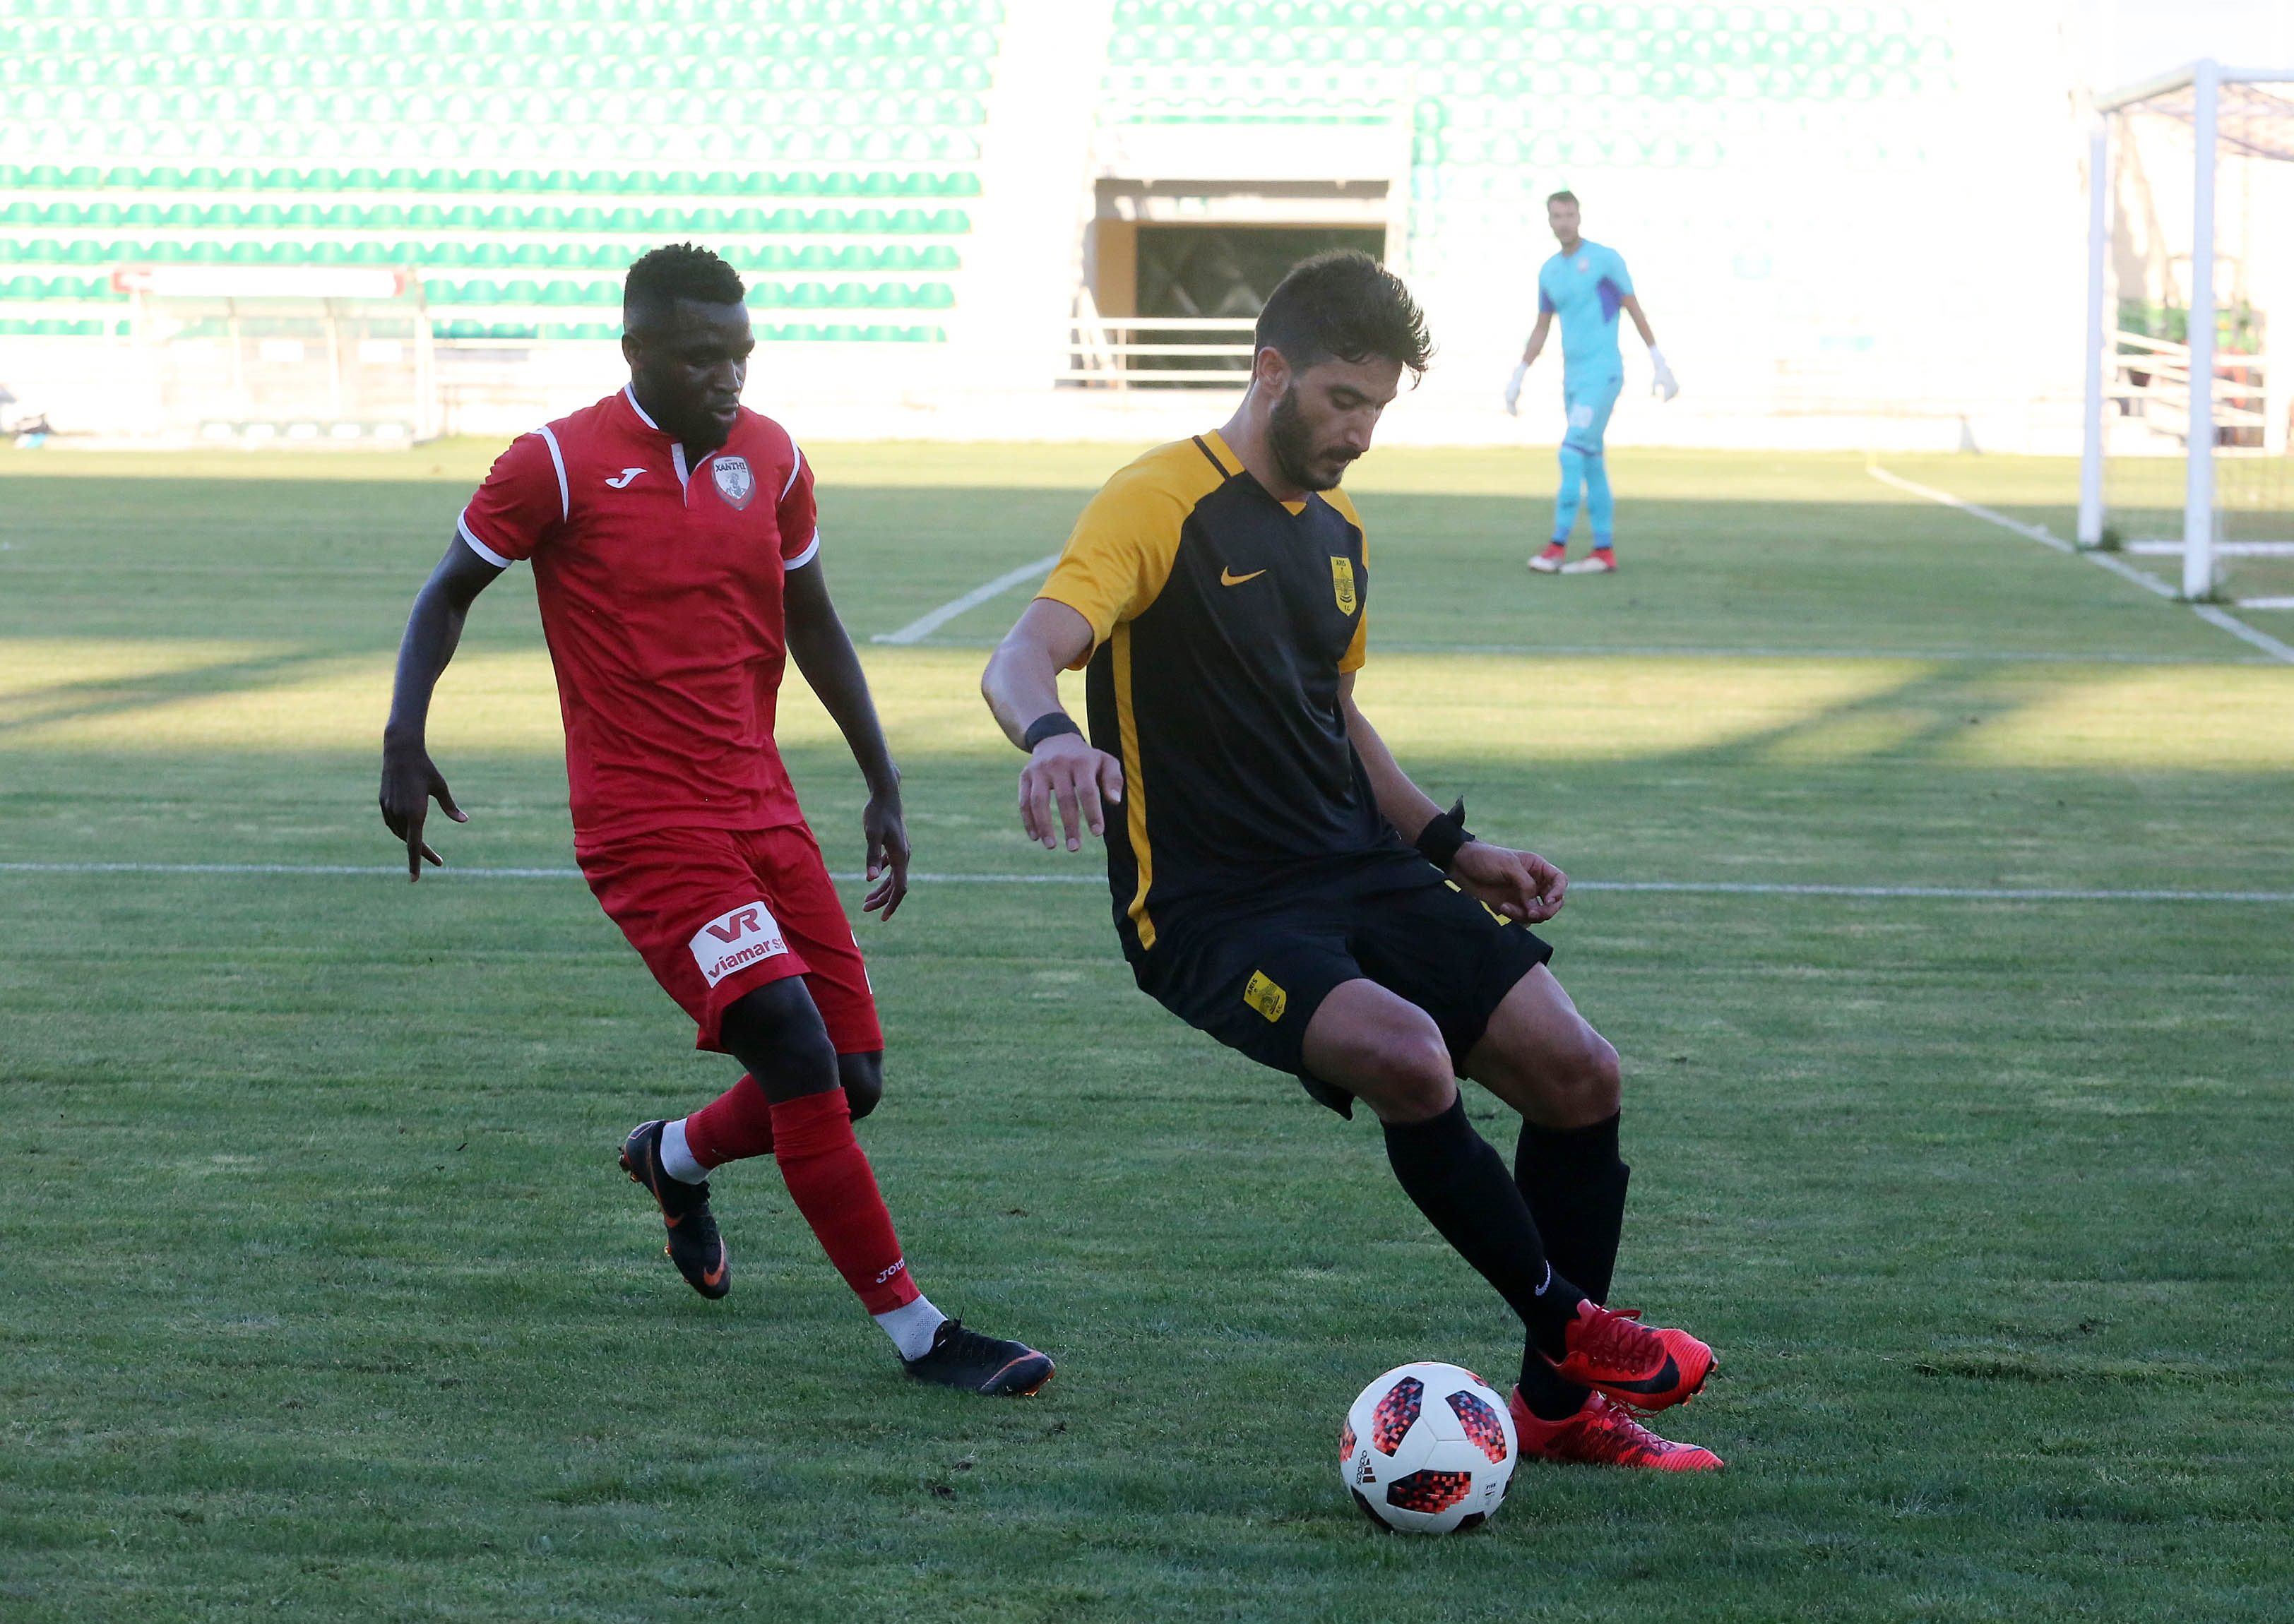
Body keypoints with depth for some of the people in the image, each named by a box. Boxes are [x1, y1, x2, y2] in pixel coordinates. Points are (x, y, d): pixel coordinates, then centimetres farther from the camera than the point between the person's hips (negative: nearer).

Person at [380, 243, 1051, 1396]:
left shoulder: (771, 459, 7)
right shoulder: (559, 466, -9)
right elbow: (448, 593, 2)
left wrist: (883, 787, 17)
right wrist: (405, 744, -10)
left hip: (762, 812, 6)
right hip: (645, 826, -6)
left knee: (851, 1078, 4)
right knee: (800, 1056, -17)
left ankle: (674, 1158, 36)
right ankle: (917, 1335, -10)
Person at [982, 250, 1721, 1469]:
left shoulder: (1339, 534, 16)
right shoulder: (1162, 502, -10)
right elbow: (1021, 659, -24)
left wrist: (1451, 849, 18)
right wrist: (1052, 736, -47)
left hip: (1361, 871, 8)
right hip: (1214, 911, -8)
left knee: (1578, 1076, -6)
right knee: (1406, 1053, -33)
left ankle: (1561, 1404, 10)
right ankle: (1566, 1322, -10)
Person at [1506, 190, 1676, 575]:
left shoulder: (1605, 259, -6)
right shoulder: (1549, 271, 12)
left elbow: (1634, 311, -4)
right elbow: (1541, 329, 20)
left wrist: (1659, 364, -6)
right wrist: (1517, 377, 18)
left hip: (1603, 373, -7)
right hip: (1573, 376, 7)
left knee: (1572, 453, -15)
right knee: (1590, 462, 7)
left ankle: (1558, 545, -15)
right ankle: (1604, 551, 11)